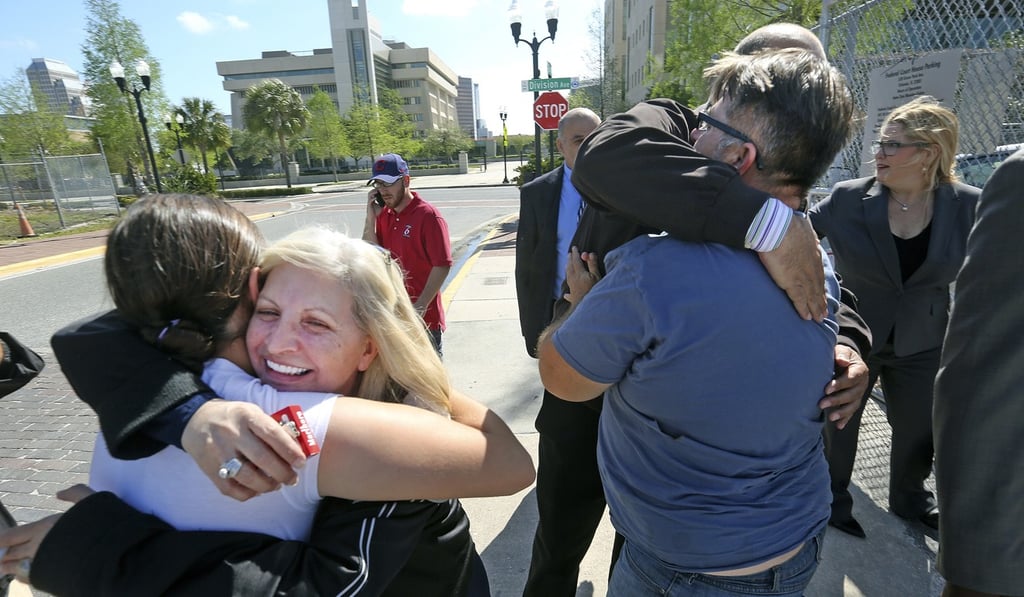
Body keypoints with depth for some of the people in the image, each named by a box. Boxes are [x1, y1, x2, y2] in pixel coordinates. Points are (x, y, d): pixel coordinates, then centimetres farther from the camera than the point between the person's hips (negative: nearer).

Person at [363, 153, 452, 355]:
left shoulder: (427, 215, -14)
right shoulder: (383, 215, 6)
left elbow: (442, 265, -17)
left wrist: (421, 306, -19)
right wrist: (370, 219, -8)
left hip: (423, 316, -6)